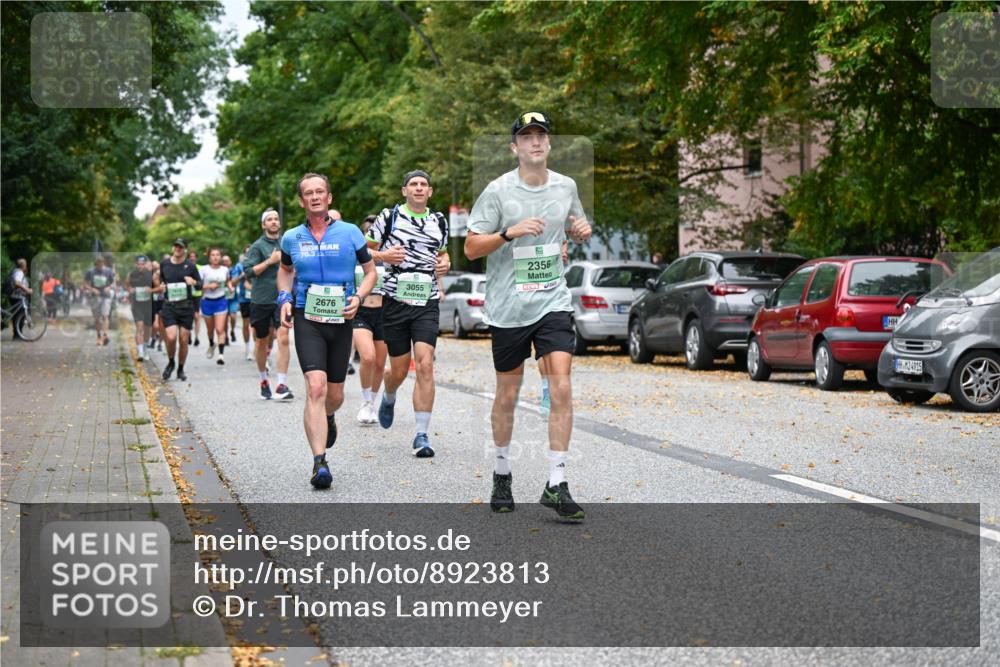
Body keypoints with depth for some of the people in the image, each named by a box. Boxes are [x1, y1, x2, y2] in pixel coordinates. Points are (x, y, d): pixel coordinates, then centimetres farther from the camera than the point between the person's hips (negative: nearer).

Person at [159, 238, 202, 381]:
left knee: (183, 340, 2)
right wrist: (159, 287, -2)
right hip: (169, 306, 0)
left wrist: (194, 282, -14)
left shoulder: (190, 265, 3)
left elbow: (200, 286, 8)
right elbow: (158, 283, 21)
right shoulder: (164, 264, 7)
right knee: (171, 338, -14)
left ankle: (180, 369, 18)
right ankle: (171, 363, 13)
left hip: (186, 306, 0)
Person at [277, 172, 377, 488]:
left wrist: (358, 297, -9)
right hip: (307, 319, -1)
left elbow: (370, 271, 9)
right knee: (315, 386, -19)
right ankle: (319, 462, -23)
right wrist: (284, 299, 6)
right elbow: (285, 270, 24)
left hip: (341, 320, 1)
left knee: (334, 394, 11)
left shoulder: (350, 233, 1)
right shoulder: (291, 238, 5)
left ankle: (328, 418, 50)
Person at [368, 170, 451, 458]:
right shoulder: (389, 216, 1)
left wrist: (445, 263, 6)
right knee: (399, 369, 5)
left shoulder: (439, 222, 12)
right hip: (395, 301, -1)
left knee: (425, 364, -14)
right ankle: (388, 398, 44)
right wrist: (383, 255, -13)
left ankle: (421, 435, -10)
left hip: (427, 302, 1)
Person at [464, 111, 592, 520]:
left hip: (553, 302, 2)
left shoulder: (566, 187, 5)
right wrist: (511, 232, -21)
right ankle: (502, 474, 28)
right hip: (508, 307, -2)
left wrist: (583, 231, -1)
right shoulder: (498, 191, -6)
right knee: (507, 394, 9)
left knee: (561, 389, -11)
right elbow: (471, 248, -7)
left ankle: (557, 485, -7)